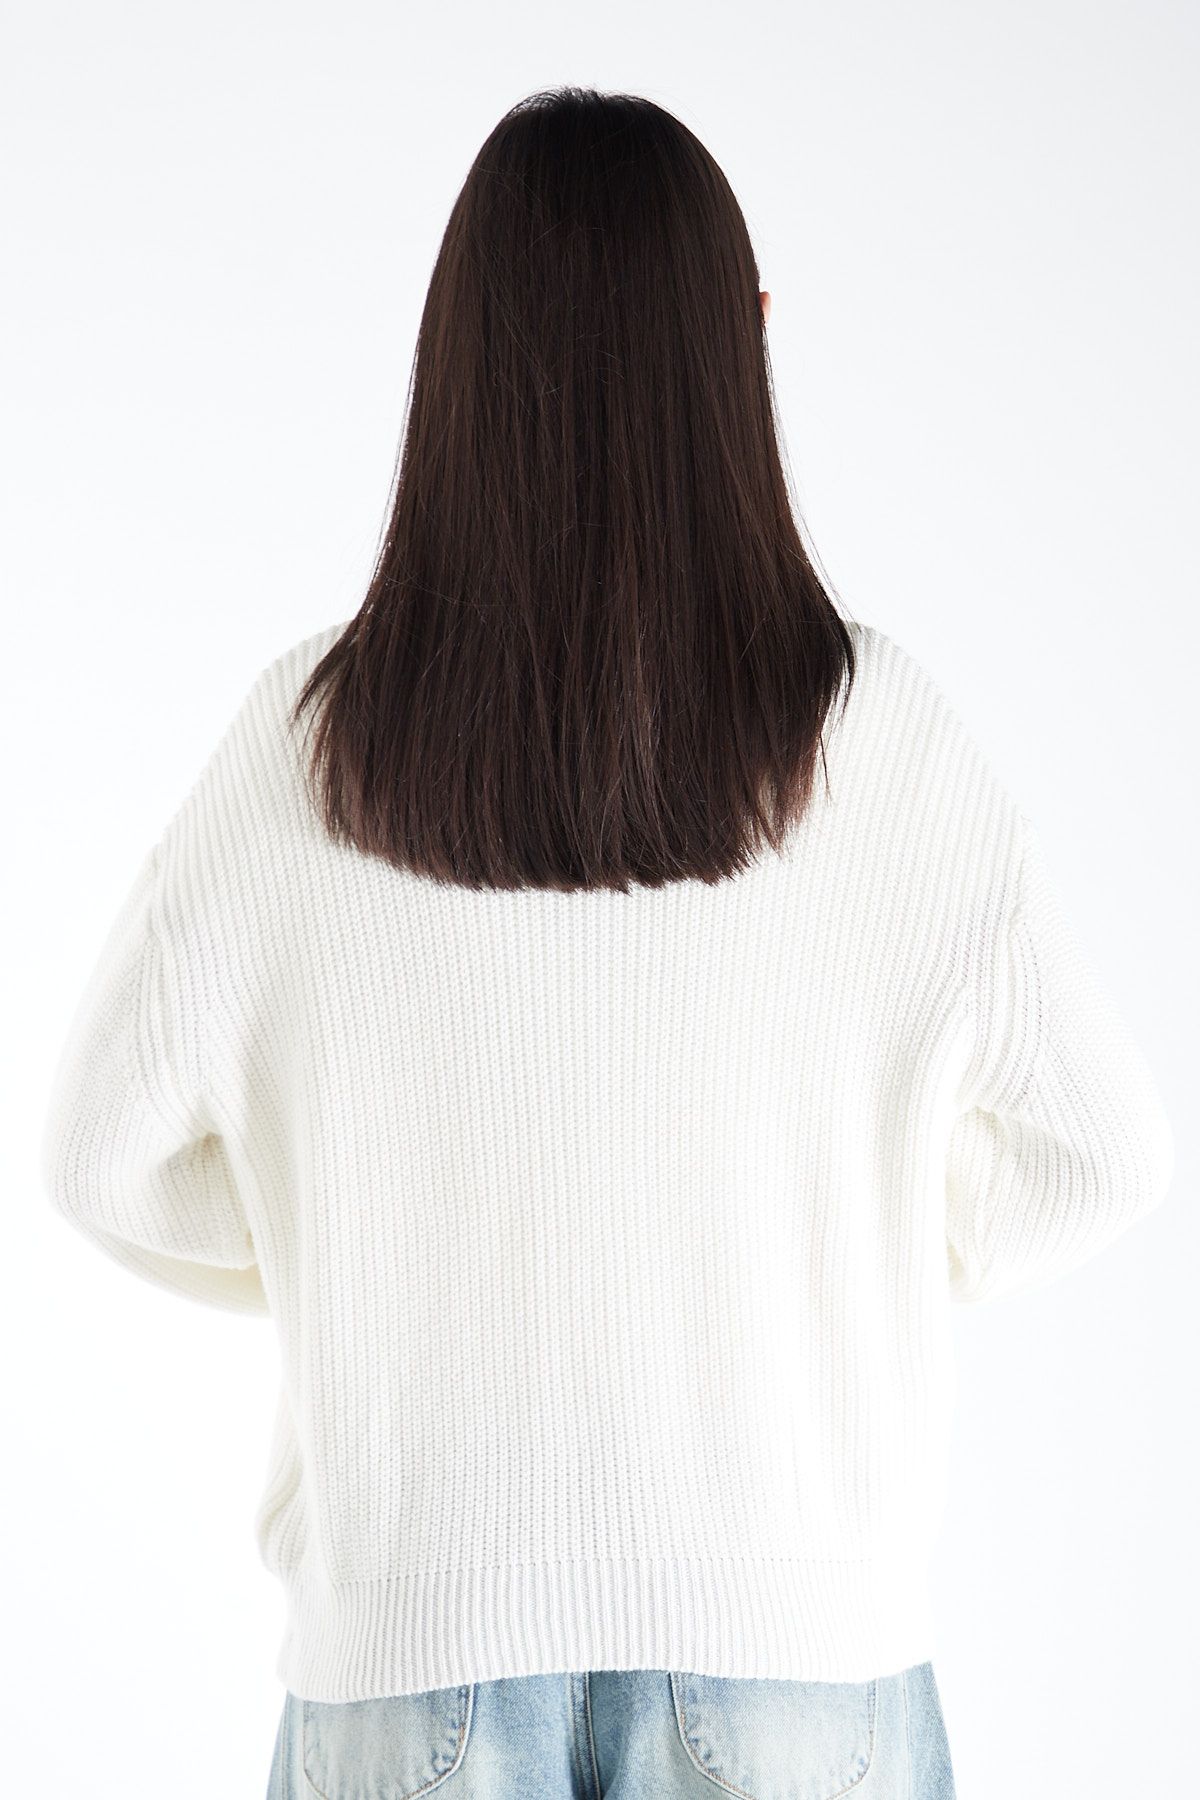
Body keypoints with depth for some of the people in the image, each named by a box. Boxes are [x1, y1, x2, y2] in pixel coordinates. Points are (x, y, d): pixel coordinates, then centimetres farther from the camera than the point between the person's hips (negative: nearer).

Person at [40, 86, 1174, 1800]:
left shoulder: (313, 740, -11)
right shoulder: (879, 738, -12)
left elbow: (114, 1151, -2)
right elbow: (1092, 1151, -3)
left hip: (412, 1638, 1)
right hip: (790, 1629, 0)